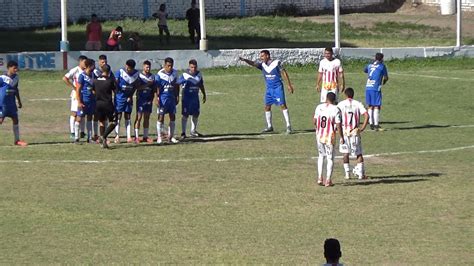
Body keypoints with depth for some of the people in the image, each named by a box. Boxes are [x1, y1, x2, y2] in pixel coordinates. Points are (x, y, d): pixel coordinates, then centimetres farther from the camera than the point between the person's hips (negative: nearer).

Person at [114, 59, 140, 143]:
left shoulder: (136, 73, -2)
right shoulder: (120, 72, -13)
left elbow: (135, 86, 6)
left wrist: (130, 96, -1)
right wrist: (117, 93, -13)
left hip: (129, 98, 4)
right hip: (120, 97, -3)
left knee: (128, 117, 7)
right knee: (118, 117, -3)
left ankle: (129, 137, 8)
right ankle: (117, 136, 0)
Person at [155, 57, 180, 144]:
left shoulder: (175, 73, 4)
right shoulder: (160, 74, -11)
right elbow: (157, 87, -9)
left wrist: (177, 97, 11)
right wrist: (157, 99, -13)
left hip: (172, 97, 5)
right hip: (163, 97, -5)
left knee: (173, 117, 6)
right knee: (161, 117, -3)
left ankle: (171, 137, 15)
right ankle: (159, 137, 3)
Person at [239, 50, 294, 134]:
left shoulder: (277, 63, -8)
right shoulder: (262, 65, 5)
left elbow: (284, 73, -5)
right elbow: (253, 64, -8)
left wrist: (289, 85, -6)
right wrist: (244, 60, -26)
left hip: (278, 87, -6)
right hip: (269, 88, 6)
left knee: (283, 105, -11)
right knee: (267, 107, 6)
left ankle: (288, 126, -11)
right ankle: (269, 126, 18)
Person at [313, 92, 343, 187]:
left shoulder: (319, 107, 0)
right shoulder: (336, 110, -11)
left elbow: (314, 121, 7)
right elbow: (338, 125, -13)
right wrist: (341, 137, -3)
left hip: (319, 135, 4)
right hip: (330, 137, -4)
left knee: (321, 156, 20)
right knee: (330, 158, 7)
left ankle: (320, 178, 15)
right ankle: (328, 180, 5)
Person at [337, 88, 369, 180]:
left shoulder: (341, 104, -1)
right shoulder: (358, 104, 1)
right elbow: (366, 116, -9)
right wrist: (362, 128, -4)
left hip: (344, 131, 0)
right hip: (355, 132, 1)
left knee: (345, 153, 10)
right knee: (359, 153, 10)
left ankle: (347, 173, 7)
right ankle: (361, 173, 5)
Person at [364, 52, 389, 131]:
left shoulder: (369, 65, 14)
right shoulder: (382, 66, 0)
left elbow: (365, 70, 37)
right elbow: (386, 78, 8)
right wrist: (383, 82, 29)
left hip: (368, 88, 5)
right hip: (376, 88, -5)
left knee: (370, 106, 11)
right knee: (377, 107, -3)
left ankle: (371, 124, 11)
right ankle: (376, 125, -8)